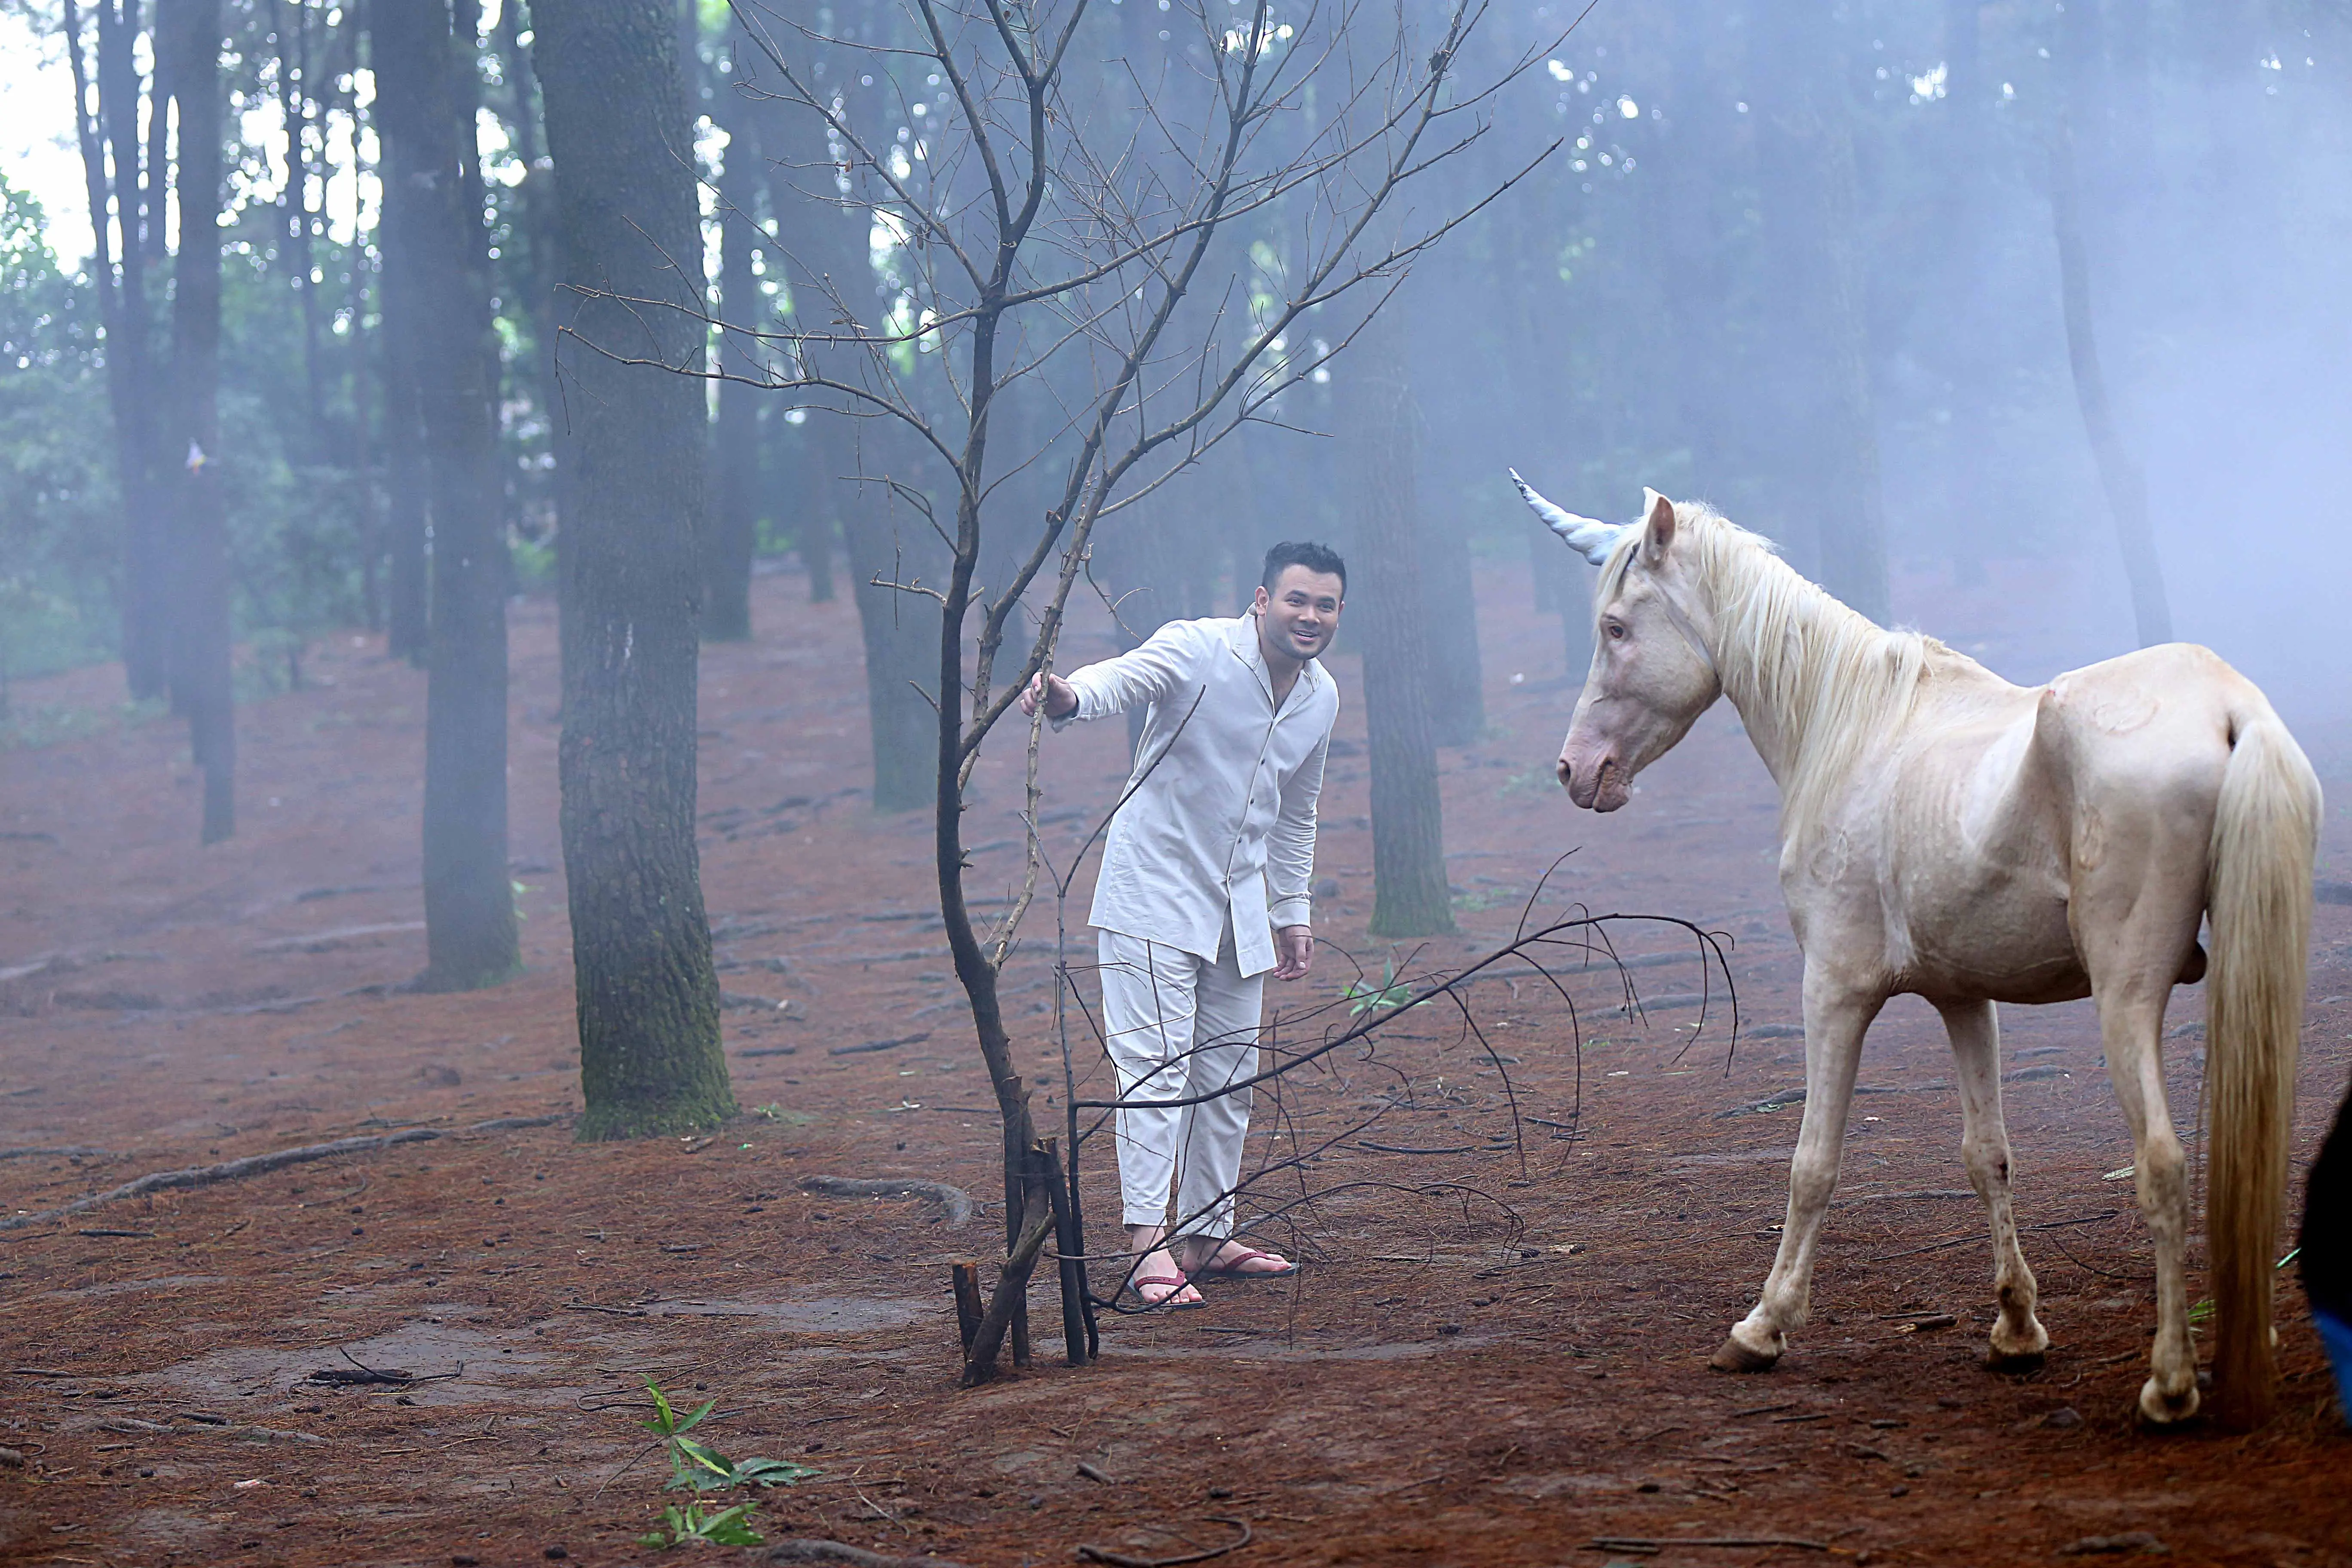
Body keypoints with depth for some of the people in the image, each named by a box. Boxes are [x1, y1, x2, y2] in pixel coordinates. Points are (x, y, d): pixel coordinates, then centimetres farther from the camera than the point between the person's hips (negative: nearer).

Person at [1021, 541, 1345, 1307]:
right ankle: (1149, 1244, -17)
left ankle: (1206, 1237, 20)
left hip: (1239, 908, 7)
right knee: (1156, 1065, -14)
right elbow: (1128, 675, -36)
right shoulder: (1197, 650, -15)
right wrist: (1070, 696, -57)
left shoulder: (1322, 698, 7)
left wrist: (1293, 912, 20)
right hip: (1157, 892, -7)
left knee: (1229, 1076, 11)